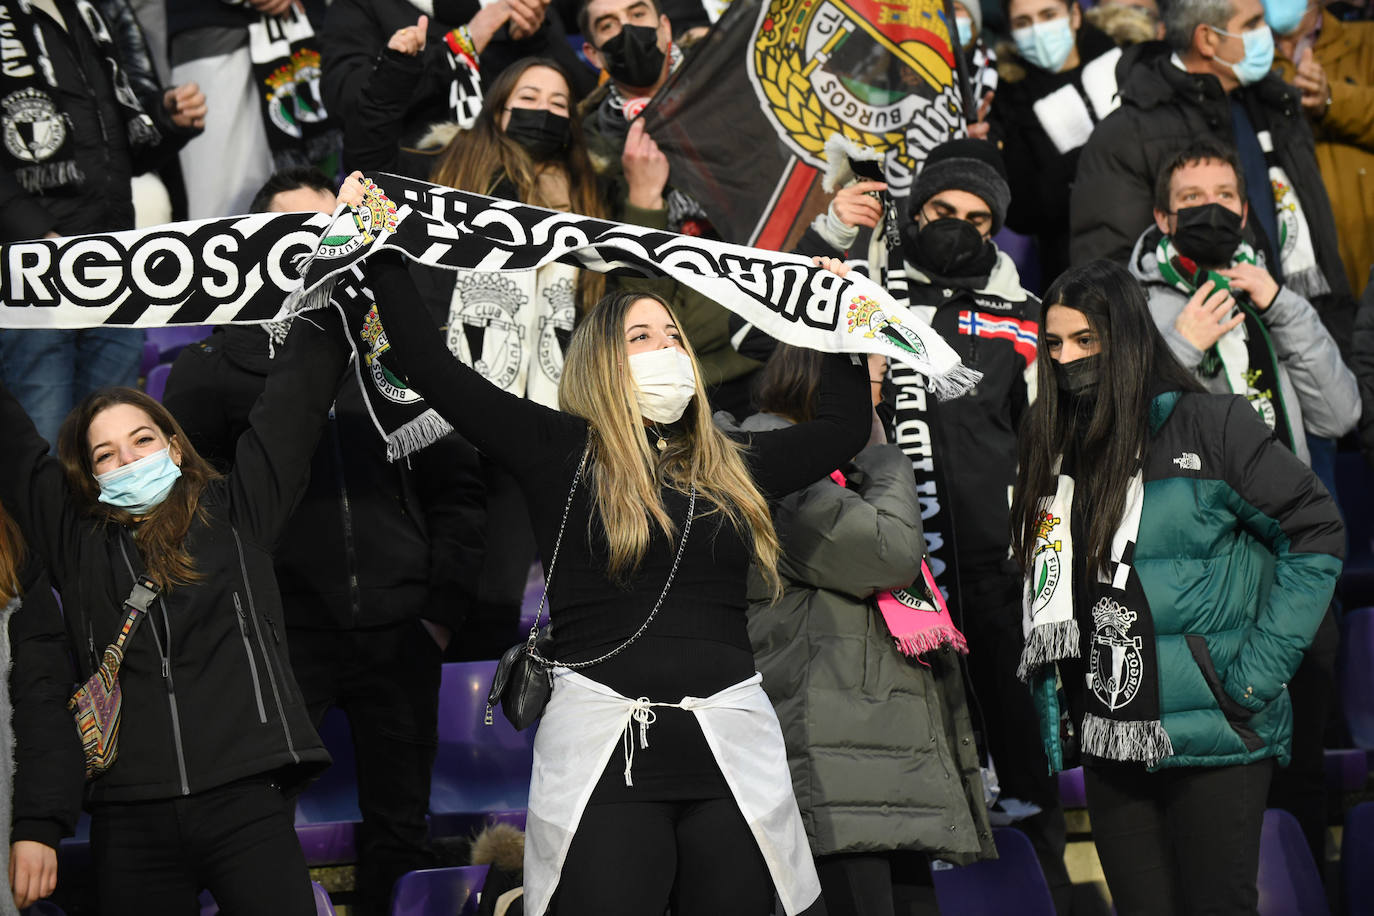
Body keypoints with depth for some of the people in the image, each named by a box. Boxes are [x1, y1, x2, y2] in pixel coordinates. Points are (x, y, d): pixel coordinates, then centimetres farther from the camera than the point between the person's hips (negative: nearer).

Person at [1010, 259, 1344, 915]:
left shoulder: (1210, 427, -9)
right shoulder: (1052, 448, 8)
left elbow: (1316, 532, -9)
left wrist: (1260, 670, -13)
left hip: (1212, 737, -5)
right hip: (1109, 742, 5)